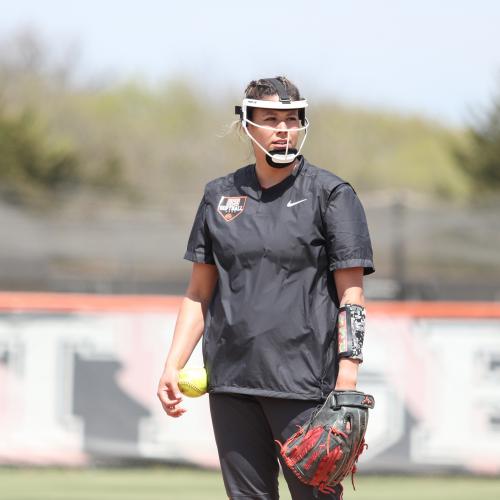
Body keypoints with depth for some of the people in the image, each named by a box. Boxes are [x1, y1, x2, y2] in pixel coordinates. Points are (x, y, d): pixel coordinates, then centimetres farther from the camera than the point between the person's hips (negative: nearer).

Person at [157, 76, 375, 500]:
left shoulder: (330, 194, 1)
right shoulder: (220, 196, 13)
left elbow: (351, 295, -4)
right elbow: (199, 292, 17)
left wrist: (347, 376, -14)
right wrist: (172, 366, 7)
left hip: (304, 384, -4)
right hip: (232, 384, 5)